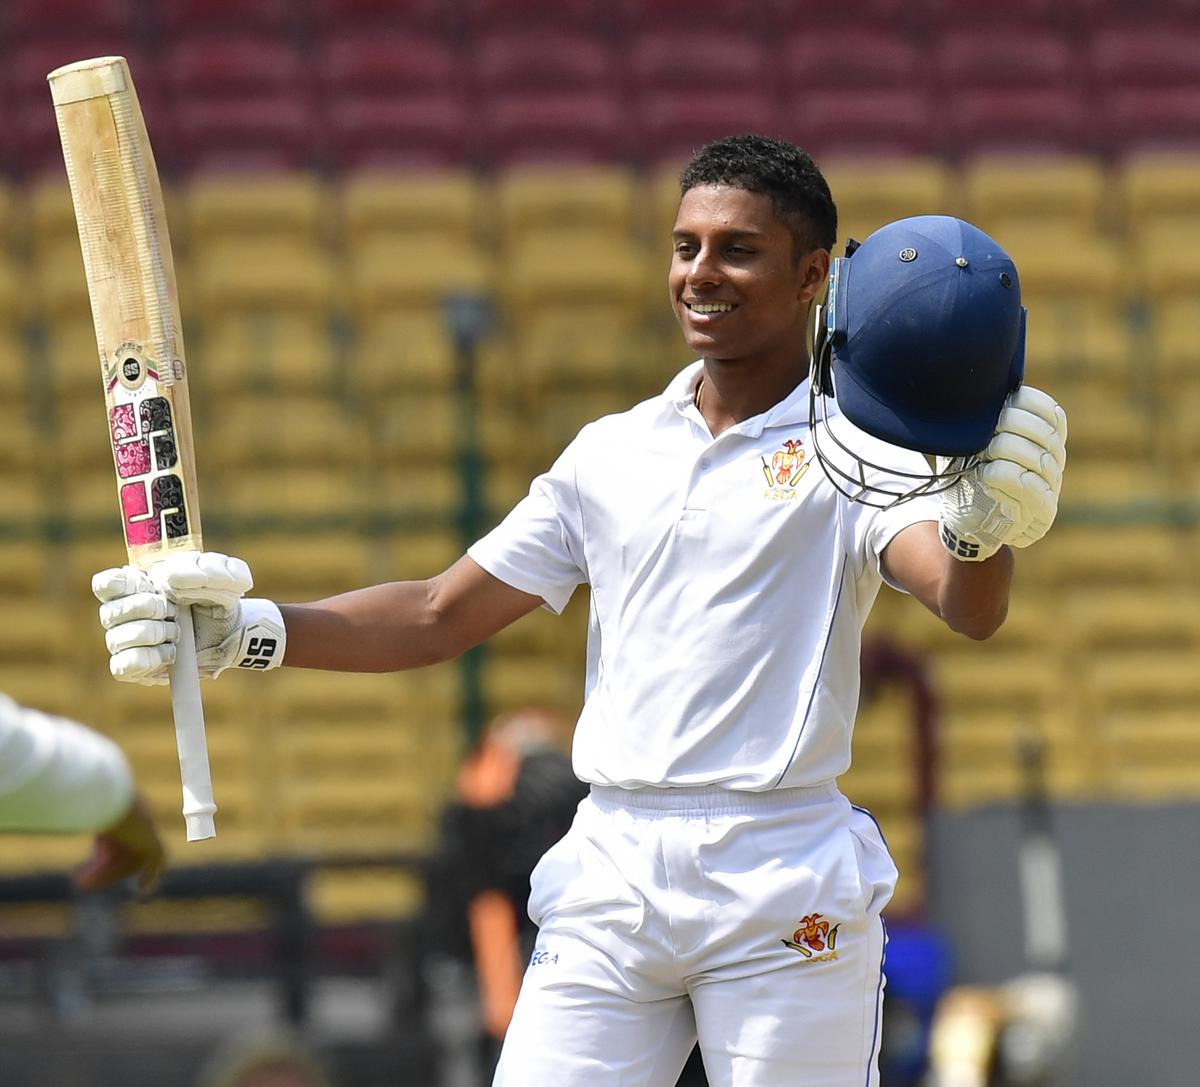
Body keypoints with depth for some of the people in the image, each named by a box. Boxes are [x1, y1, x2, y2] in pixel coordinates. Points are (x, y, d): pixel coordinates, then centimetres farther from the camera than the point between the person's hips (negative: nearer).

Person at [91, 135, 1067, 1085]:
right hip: (611, 879, 4)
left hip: (785, 899, -4)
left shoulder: (855, 449, -1)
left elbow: (969, 610, -19)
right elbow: (440, 618, 17)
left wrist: (983, 526, -43)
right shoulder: (612, 452, 15)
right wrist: (250, 633, 4)